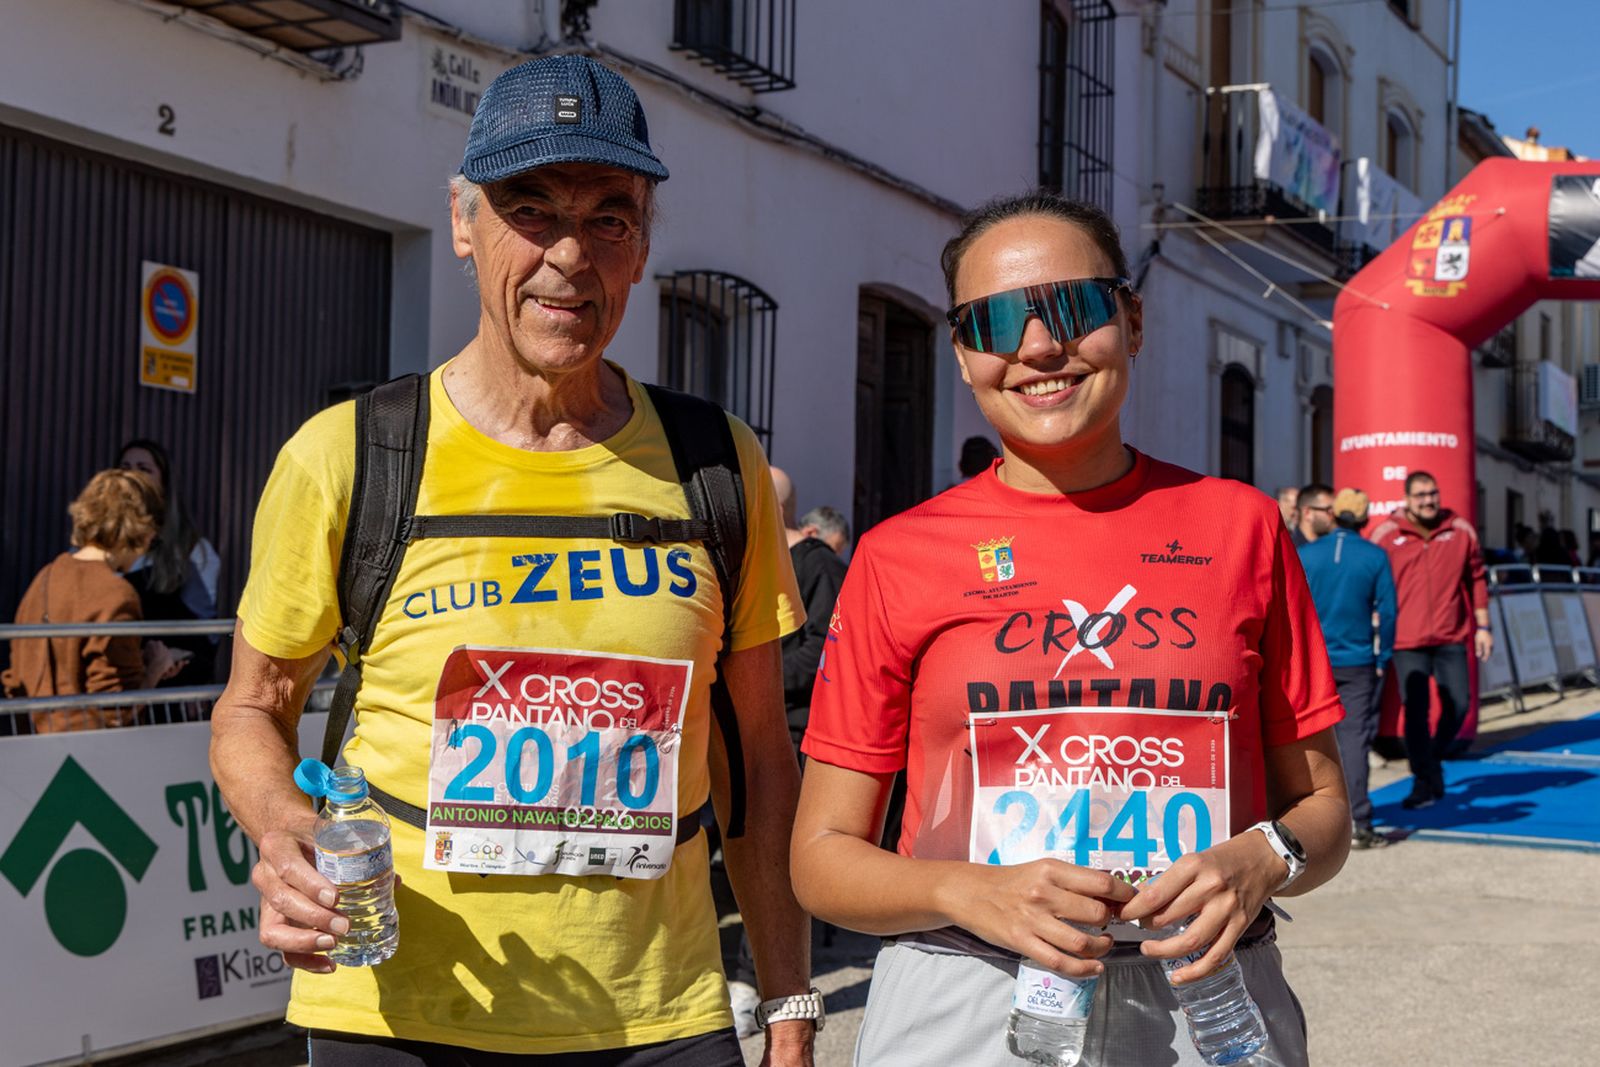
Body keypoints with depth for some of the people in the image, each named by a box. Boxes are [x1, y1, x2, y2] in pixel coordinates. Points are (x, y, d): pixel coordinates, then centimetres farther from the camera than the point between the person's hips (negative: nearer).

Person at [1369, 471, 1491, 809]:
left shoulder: (1461, 531, 5)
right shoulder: (1386, 534, -1)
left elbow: (1477, 580, 12)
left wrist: (1482, 626, 10)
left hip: (1451, 638, 2)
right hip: (1407, 640, -2)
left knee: (1458, 704, 3)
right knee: (1416, 710, -3)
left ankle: (1434, 759, 29)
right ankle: (1424, 781, 7)